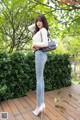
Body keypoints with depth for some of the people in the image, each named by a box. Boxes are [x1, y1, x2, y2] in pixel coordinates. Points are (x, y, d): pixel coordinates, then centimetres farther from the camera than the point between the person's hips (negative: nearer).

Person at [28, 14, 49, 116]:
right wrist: (36, 24, 23)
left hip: (40, 54, -10)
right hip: (39, 55, 10)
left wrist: (34, 44, -8)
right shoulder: (38, 31, 21)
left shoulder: (43, 30, -5)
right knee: (40, 78, 8)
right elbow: (29, 27, 34)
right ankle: (41, 104, 16)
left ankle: (39, 105, -1)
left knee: (39, 79, -9)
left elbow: (45, 44, -19)